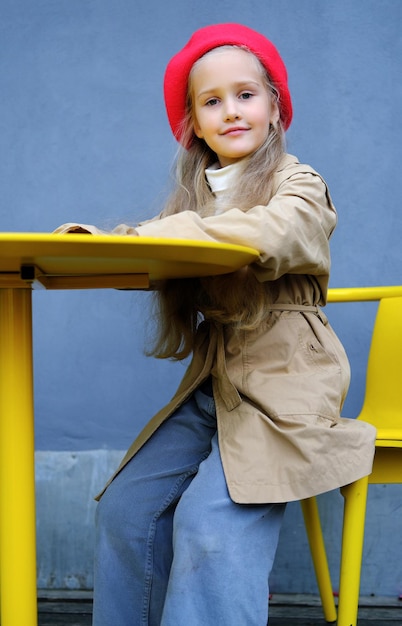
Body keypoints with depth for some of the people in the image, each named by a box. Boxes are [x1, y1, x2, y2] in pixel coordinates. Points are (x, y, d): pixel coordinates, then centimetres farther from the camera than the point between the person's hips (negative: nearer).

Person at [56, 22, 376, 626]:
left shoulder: (299, 186, -1)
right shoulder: (197, 194, 17)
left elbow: (265, 236, -24)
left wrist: (151, 234, -24)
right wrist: (100, 243, -16)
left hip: (282, 387, -6)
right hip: (211, 384, 6)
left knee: (210, 521, -22)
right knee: (126, 507, -5)